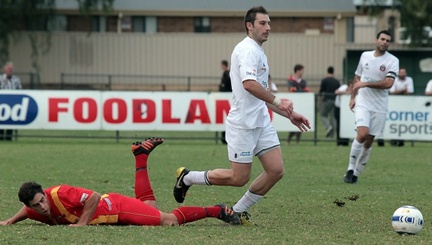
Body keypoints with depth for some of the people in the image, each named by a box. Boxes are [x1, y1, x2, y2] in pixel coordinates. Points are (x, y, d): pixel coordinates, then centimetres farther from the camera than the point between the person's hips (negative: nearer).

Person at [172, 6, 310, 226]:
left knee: (276, 170, -1)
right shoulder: (247, 50, -13)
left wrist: (288, 114, 21)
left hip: (261, 122, 9)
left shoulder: (258, 52, 19)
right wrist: (277, 101, -28)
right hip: (243, 123, -9)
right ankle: (187, 178, 15)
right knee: (239, 178, -5)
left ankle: (238, 211, 12)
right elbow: (249, 84, -30)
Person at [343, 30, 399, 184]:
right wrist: (353, 97, 13)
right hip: (363, 103, 0)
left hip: (379, 107, 0)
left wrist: (365, 84, -16)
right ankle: (350, 169, -11)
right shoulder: (365, 56, 6)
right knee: (362, 134, -21)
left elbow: (388, 83, -17)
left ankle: (356, 173, 16)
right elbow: (357, 78, 19)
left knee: (368, 142, 3)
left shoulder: (392, 61, -4)